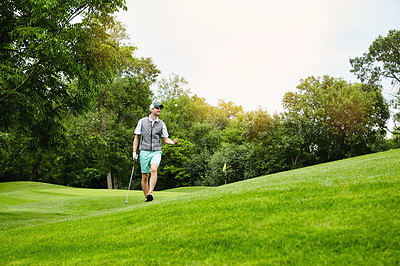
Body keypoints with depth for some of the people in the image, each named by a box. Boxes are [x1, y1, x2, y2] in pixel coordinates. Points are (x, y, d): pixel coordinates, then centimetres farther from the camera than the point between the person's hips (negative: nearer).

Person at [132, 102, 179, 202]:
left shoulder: (161, 124, 8)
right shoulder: (142, 121, 5)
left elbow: (166, 139, 11)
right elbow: (136, 137, 8)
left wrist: (173, 142, -11)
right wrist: (134, 151, 2)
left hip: (156, 152, 0)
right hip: (144, 152, 0)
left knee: (154, 170, -27)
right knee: (144, 176, 3)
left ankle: (150, 193, -31)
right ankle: (146, 197, 16)